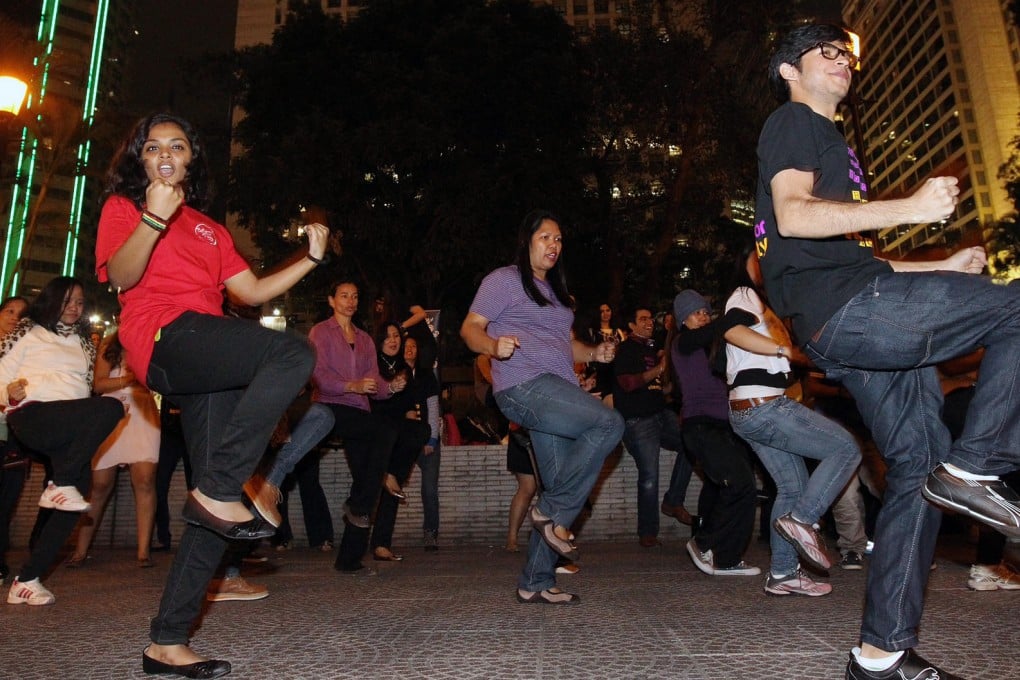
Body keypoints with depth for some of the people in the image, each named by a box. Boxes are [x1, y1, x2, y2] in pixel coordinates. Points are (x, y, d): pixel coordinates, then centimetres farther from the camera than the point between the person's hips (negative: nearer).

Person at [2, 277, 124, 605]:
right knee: (111, 407, -30)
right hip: (32, 416, -6)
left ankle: (26, 580, -1)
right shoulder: (28, 333, 10)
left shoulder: (84, 343, 26)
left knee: (78, 486, -9)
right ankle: (60, 485, -21)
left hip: (69, 430, 6)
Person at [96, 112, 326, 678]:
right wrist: (153, 218, -18)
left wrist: (310, 259, 12)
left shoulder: (209, 229, 31)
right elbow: (121, 277, -3)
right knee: (293, 354, -30)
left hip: (210, 367, 6)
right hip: (166, 335, -6)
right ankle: (218, 492, -27)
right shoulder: (123, 206, 16)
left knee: (217, 507, -2)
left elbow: (252, 291, 23)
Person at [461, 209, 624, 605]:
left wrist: (593, 353, 10)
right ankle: (555, 514, -11)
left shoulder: (554, 290, 26)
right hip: (523, 386, -8)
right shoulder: (505, 279, 2)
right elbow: (470, 327, -6)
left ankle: (536, 583, 13)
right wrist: (494, 345, -28)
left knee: (562, 488, 4)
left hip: (556, 393, 8)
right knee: (609, 424, -23)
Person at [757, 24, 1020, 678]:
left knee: (920, 463, 4)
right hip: (842, 307, -9)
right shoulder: (792, 122, 6)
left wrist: (943, 267, 26)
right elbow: (794, 214, -14)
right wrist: (910, 206, -18)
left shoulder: (830, 140, 36)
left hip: (854, 321, 9)